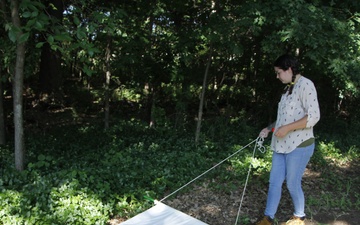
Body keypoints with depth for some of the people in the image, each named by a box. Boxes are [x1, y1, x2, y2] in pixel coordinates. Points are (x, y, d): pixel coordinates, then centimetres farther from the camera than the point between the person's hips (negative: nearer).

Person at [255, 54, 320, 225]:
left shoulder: (305, 85, -11)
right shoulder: (288, 88, 15)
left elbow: (313, 116, -19)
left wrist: (287, 128, -21)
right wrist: (270, 128, 11)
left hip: (299, 145, -8)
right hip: (281, 145, 8)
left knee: (292, 184, 4)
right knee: (274, 182, 7)